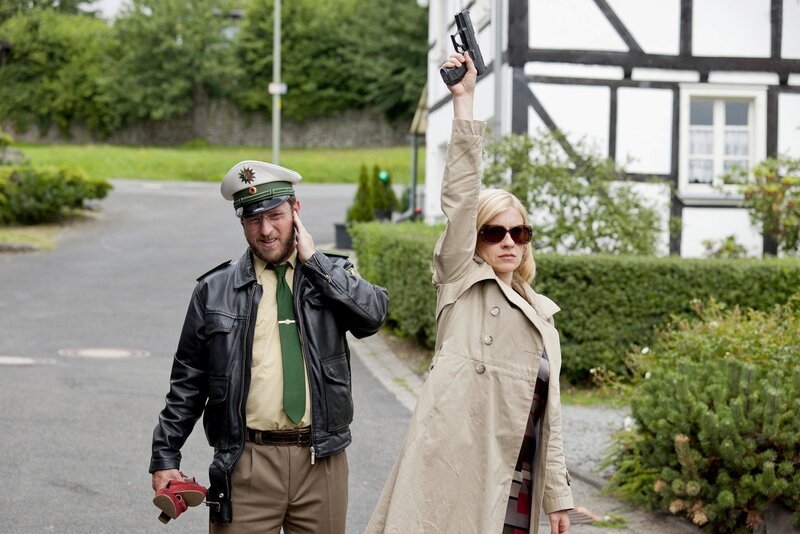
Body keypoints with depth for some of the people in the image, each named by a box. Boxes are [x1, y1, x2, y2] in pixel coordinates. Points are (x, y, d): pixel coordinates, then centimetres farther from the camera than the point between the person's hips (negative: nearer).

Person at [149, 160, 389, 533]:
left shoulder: (332, 275, 8)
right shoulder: (215, 290, 5)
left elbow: (373, 314, -13)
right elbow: (187, 381, 8)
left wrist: (313, 261, -9)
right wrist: (165, 457, 4)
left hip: (321, 460, 1)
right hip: (246, 463, -1)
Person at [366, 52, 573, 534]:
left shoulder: (542, 313, 20)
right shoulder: (460, 282, 6)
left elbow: (548, 409, 19)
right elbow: (460, 197, -5)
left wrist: (558, 494, 14)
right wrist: (464, 101, -11)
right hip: (457, 475, -5)